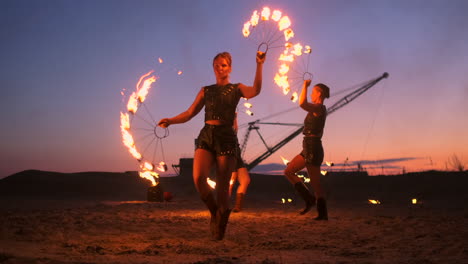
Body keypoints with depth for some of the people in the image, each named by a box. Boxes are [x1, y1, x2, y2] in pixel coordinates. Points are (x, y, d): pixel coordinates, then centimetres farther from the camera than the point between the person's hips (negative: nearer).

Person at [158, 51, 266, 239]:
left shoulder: (236, 88, 10)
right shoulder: (206, 90, 18)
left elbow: (255, 91, -11)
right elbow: (189, 113, 12)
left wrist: (259, 65, -21)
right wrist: (170, 121, -4)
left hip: (226, 137, -2)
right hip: (206, 136, 2)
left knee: (222, 186, -4)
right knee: (198, 178, -19)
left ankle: (220, 226, 12)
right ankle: (214, 212, 6)